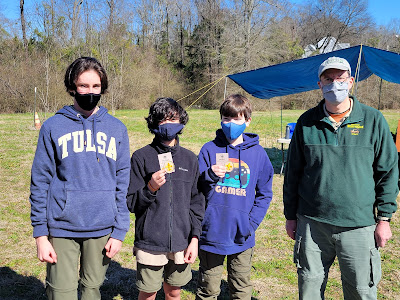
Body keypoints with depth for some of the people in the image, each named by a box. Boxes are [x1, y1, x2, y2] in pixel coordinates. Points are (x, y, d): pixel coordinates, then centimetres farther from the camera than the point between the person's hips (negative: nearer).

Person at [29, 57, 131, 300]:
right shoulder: (53, 127, -1)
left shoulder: (116, 129, 5)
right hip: (62, 228, -1)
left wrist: (119, 231, 0)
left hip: (103, 229, 2)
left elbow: (123, 184, 4)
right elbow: (40, 183, -1)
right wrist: (40, 234, -5)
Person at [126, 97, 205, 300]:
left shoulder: (190, 159, 6)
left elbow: (196, 202, 8)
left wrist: (194, 238, 2)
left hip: (181, 243, 3)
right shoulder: (141, 157, -5)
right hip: (150, 243, -2)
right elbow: (130, 203, -5)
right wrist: (150, 188, -23)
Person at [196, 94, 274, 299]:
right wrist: (209, 176, -20)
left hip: (242, 237, 1)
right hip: (212, 232, 0)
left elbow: (264, 194, 6)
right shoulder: (210, 149, 1)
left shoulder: (257, 153, 2)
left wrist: (252, 223, -6)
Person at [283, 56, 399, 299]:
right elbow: (293, 172, 9)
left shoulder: (373, 120, -1)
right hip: (311, 223, 2)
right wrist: (291, 216, 10)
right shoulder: (307, 122, 3)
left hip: (358, 225, -1)